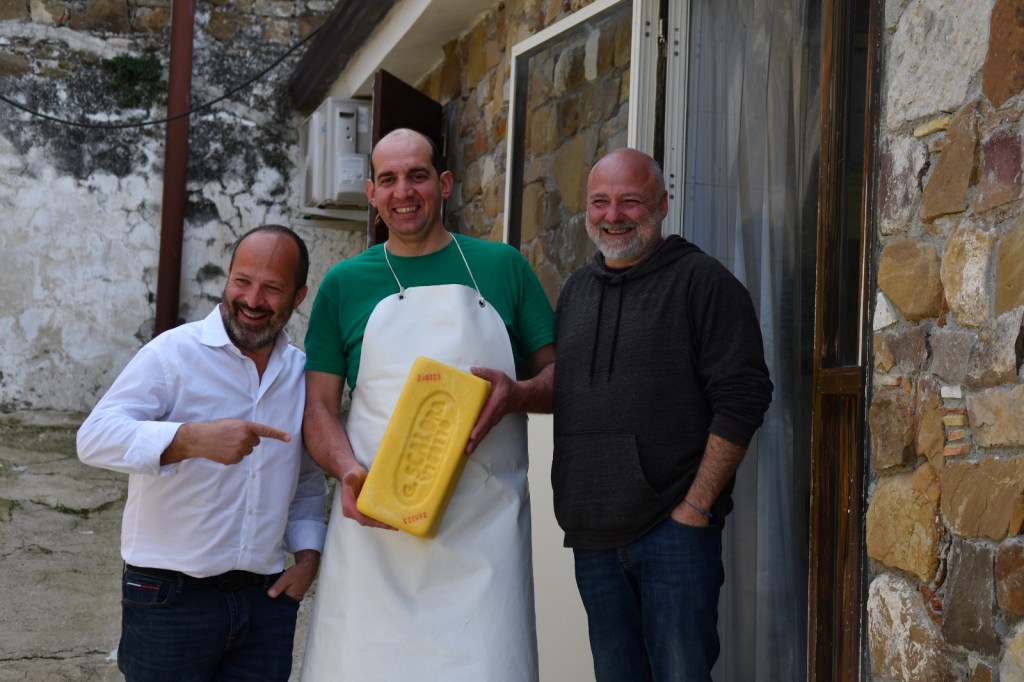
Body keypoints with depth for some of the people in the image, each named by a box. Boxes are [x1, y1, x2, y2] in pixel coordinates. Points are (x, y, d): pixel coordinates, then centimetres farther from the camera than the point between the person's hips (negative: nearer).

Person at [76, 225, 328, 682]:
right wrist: (193, 439, -35)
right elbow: (96, 437, -20)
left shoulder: (303, 374, 9)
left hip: (267, 596, 5)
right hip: (170, 597, -4)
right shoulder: (174, 353, -8)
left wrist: (308, 553, 5)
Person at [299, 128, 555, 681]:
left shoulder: (501, 267, 10)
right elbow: (318, 405, 8)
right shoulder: (345, 283, 10)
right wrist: (348, 470, -12)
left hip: (484, 528, 0)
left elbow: (558, 375, 12)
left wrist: (516, 393, -11)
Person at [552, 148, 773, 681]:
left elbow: (742, 398, -11)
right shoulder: (576, 290, 16)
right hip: (592, 537, 6)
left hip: (674, 527, -6)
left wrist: (696, 505, -14)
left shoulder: (701, 281, -5)